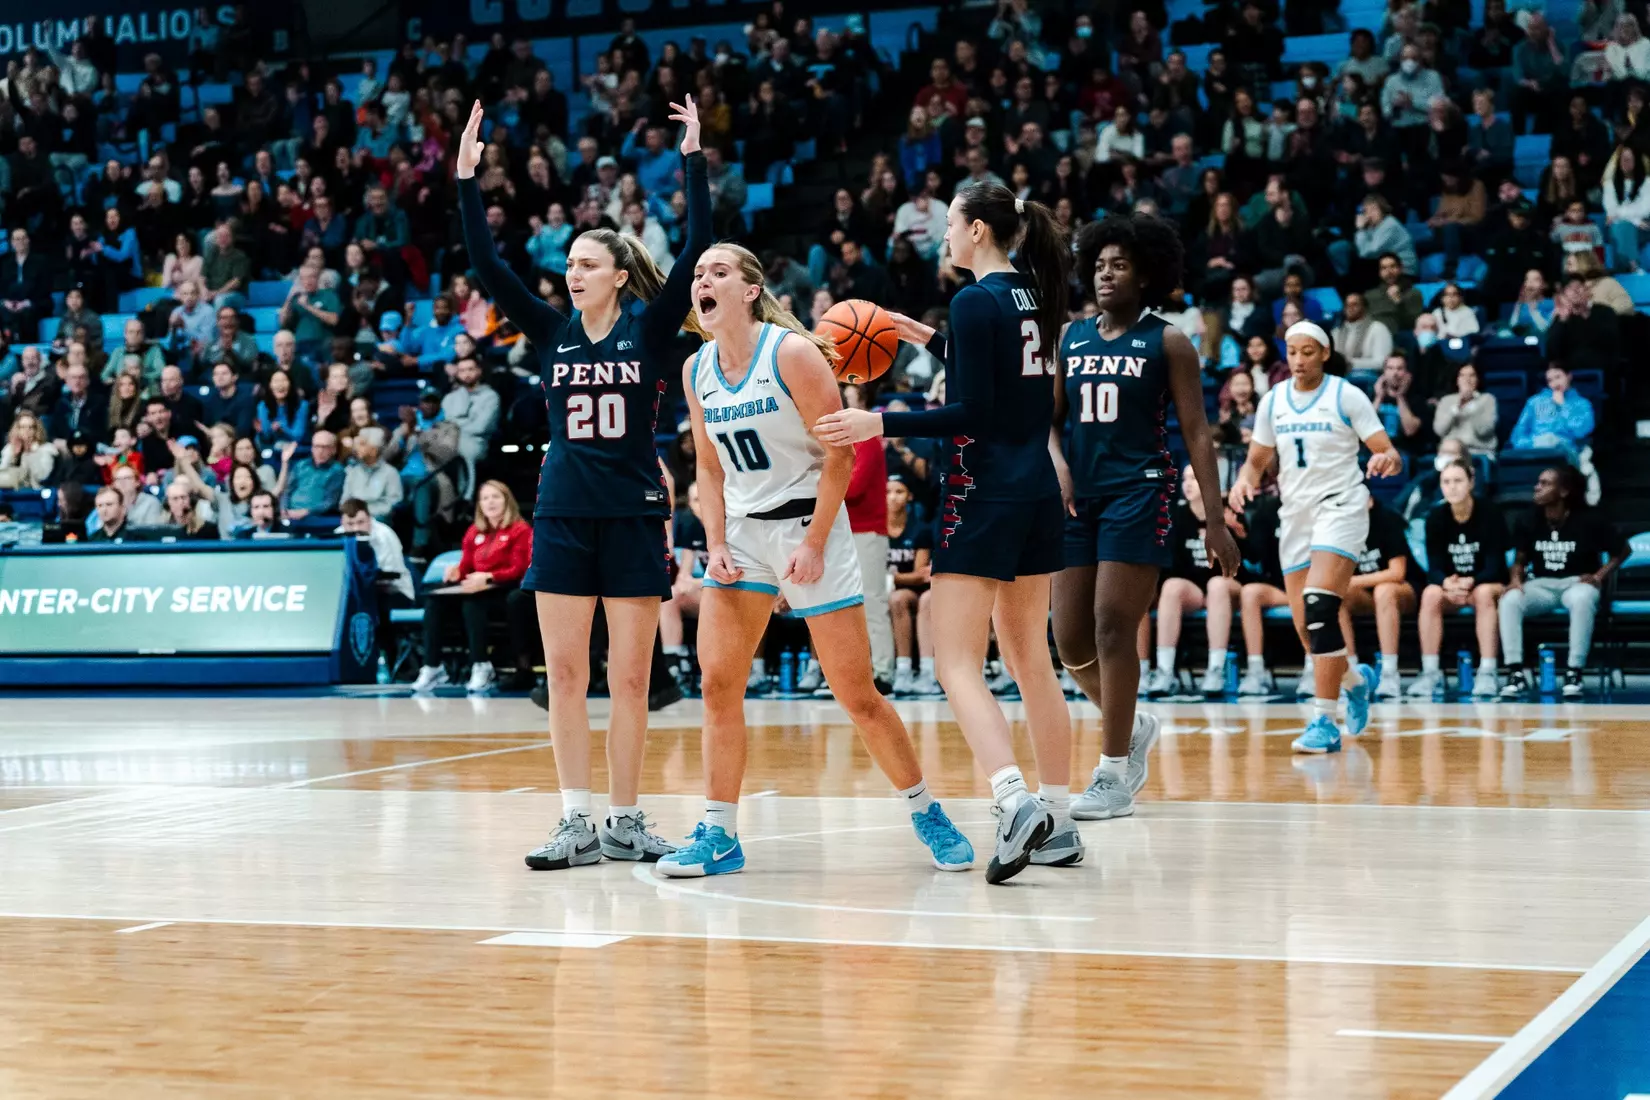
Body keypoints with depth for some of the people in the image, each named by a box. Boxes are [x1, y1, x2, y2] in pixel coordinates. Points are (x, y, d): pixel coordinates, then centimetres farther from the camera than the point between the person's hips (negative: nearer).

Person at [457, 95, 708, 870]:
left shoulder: (649, 330, -1)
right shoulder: (552, 334, 6)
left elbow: (696, 253, -10)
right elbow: (488, 266, 1)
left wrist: (693, 159, -15)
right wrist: (467, 177, -6)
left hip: (633, 517, -3)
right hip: (562, 517, 3)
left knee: (629, 678, 1)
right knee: (564, 674, 1)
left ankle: (625, 823, 10)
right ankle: (575, 823, 6)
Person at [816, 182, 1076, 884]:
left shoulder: (974, 301, -12)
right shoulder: (1033, 298, 12)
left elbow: (971, 413, -17)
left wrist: (882, 424, -18)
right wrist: (930, 341, 26)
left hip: (985, 495, -8)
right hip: (1038, 491, 8)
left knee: (957, 663, -8)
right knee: (1030, 660, 12)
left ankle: (1015, 801, -23)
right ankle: (1058, 824, 14)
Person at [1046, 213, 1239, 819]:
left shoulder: (1167, 342, 0)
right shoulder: (1069, 337, 12)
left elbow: (1197, 432, -2)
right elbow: (1049, 418, 15)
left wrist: (1215, 519, -7)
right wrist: (1058, 463, -8)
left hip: (1138, 491, -5)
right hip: (1077, 495, 5)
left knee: (1113, 625, -10)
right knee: (1069, 638, 2)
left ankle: (1115, 776, -2)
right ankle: (1132, 727, 29)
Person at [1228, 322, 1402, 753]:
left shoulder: (1346, 396, -5)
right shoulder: (1273, 400, 8)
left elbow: (1390, 454, -7)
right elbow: (1257, 460, 17)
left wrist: (1387, 460, -31)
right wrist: (1245, 480, -6)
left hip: (1340, 506, -5)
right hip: (1295, 513, 5)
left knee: (1319, 607, -22)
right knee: (1305, 626, 5)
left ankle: (1325, 723, -21)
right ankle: (1355, 678, 37)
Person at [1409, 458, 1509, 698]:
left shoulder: (1490, 514, -14)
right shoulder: (1436, 517, -7)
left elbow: (1494, 566, -18)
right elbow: (1434, 567, -10)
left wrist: (1470, 582, -38)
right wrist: (1447, 582, -34)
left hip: (1488, 583, -2)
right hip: (1450, 584, 2)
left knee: (1484, 593, -37)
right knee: (1430, 594, -30)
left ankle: (1487, 672, -36)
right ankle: (1430, 672, -27)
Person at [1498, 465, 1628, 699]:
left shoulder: (1588, 520, -9)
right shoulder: (1530, 520, -1)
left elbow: (1622, 550, 2)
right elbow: (1520, 559, 10)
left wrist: (1599, 576, -9)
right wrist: (1516, 579, -11)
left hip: (1577, 583, -3)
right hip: (1542, 585, 3)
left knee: (1582, 599, -41)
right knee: (1509, 600, -29)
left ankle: (1574, 673, -31)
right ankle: (1516, 673, -27)